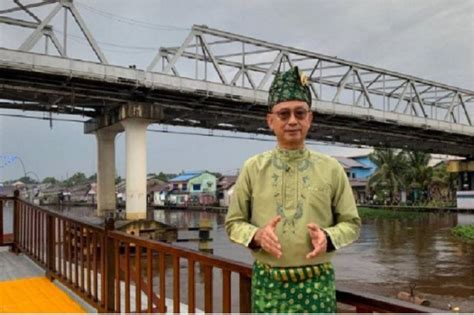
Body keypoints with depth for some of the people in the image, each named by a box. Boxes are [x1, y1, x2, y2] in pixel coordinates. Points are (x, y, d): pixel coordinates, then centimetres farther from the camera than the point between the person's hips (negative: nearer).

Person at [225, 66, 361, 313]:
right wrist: (257, 235, -16)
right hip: (267, 282, 1)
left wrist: (327, 237, -15)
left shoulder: (331, 169, 0)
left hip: (316, 283, 0)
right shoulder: (253, 168, 1)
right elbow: (233, 222, 4)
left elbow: (351, 223, 5)